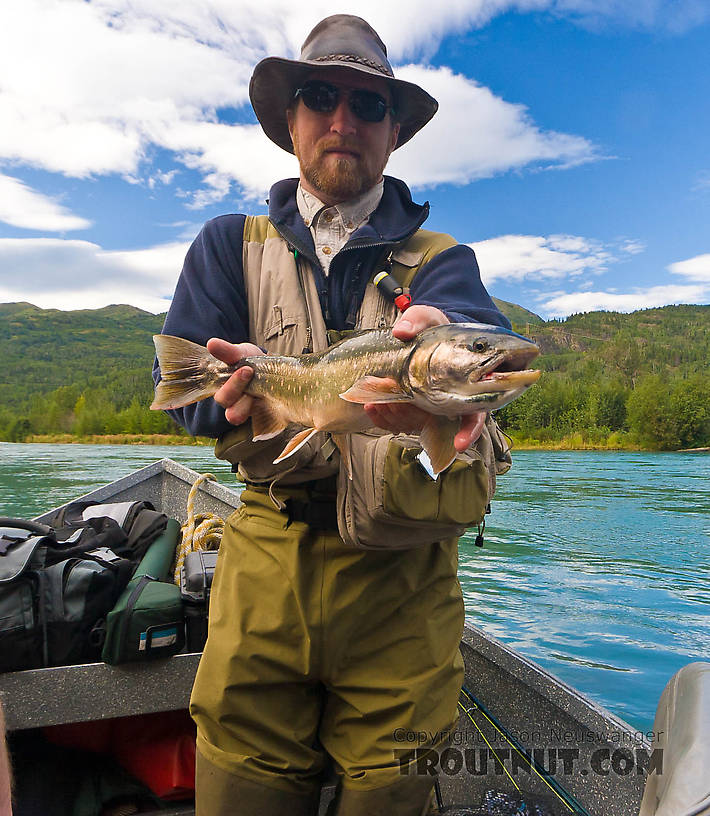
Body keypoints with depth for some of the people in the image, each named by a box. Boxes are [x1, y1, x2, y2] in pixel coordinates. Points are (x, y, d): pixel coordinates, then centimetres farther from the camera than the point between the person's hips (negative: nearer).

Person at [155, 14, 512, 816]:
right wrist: (240, 391, -26)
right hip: (266, 550, 1)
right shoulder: (231, 244, 11)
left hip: (403, 565, 0)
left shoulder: (438, 255, 8)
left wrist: (438, 336, -40)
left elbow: (473, 323, -16)